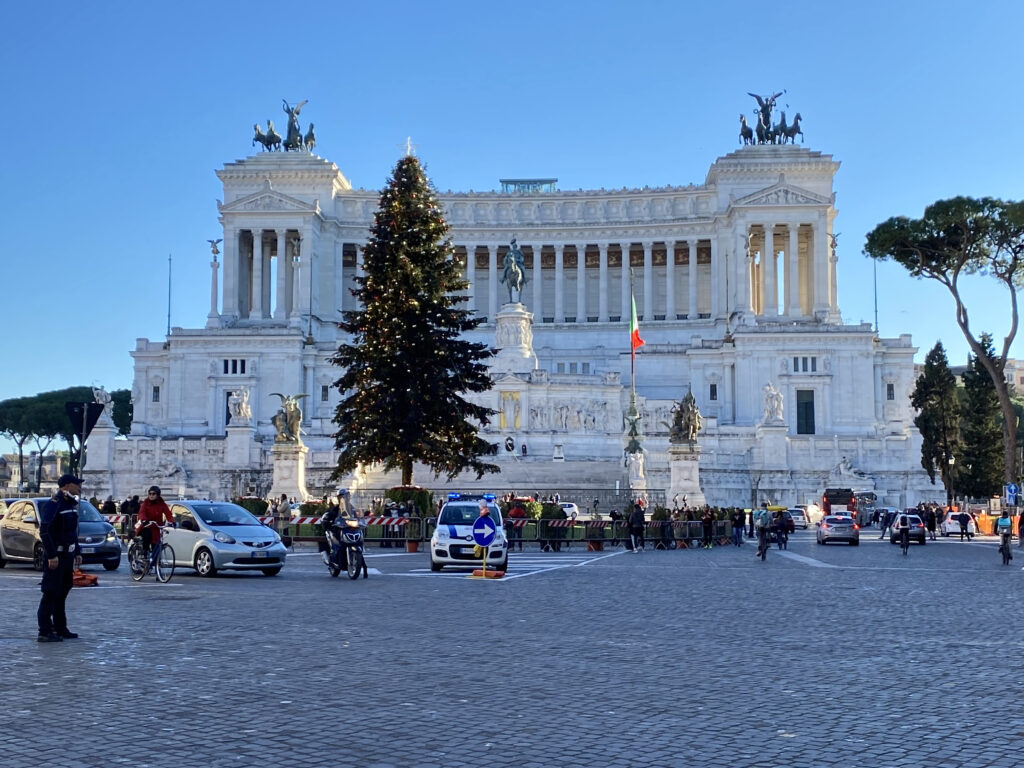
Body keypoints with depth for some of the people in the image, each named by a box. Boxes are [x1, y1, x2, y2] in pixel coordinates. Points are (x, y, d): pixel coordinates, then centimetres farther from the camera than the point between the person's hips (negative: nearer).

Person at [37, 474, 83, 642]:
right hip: (55, 556, -9)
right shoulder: (53, 505, -15)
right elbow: (45, 532, -21)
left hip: (68, 555, 9)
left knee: (62, 593, 14)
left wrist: (77, 553, 19)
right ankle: (45, 632, -4)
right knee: (51, 593, -7)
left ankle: (60, 628, 22)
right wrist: (52, 556, -24)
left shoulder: (71, 504, 14)